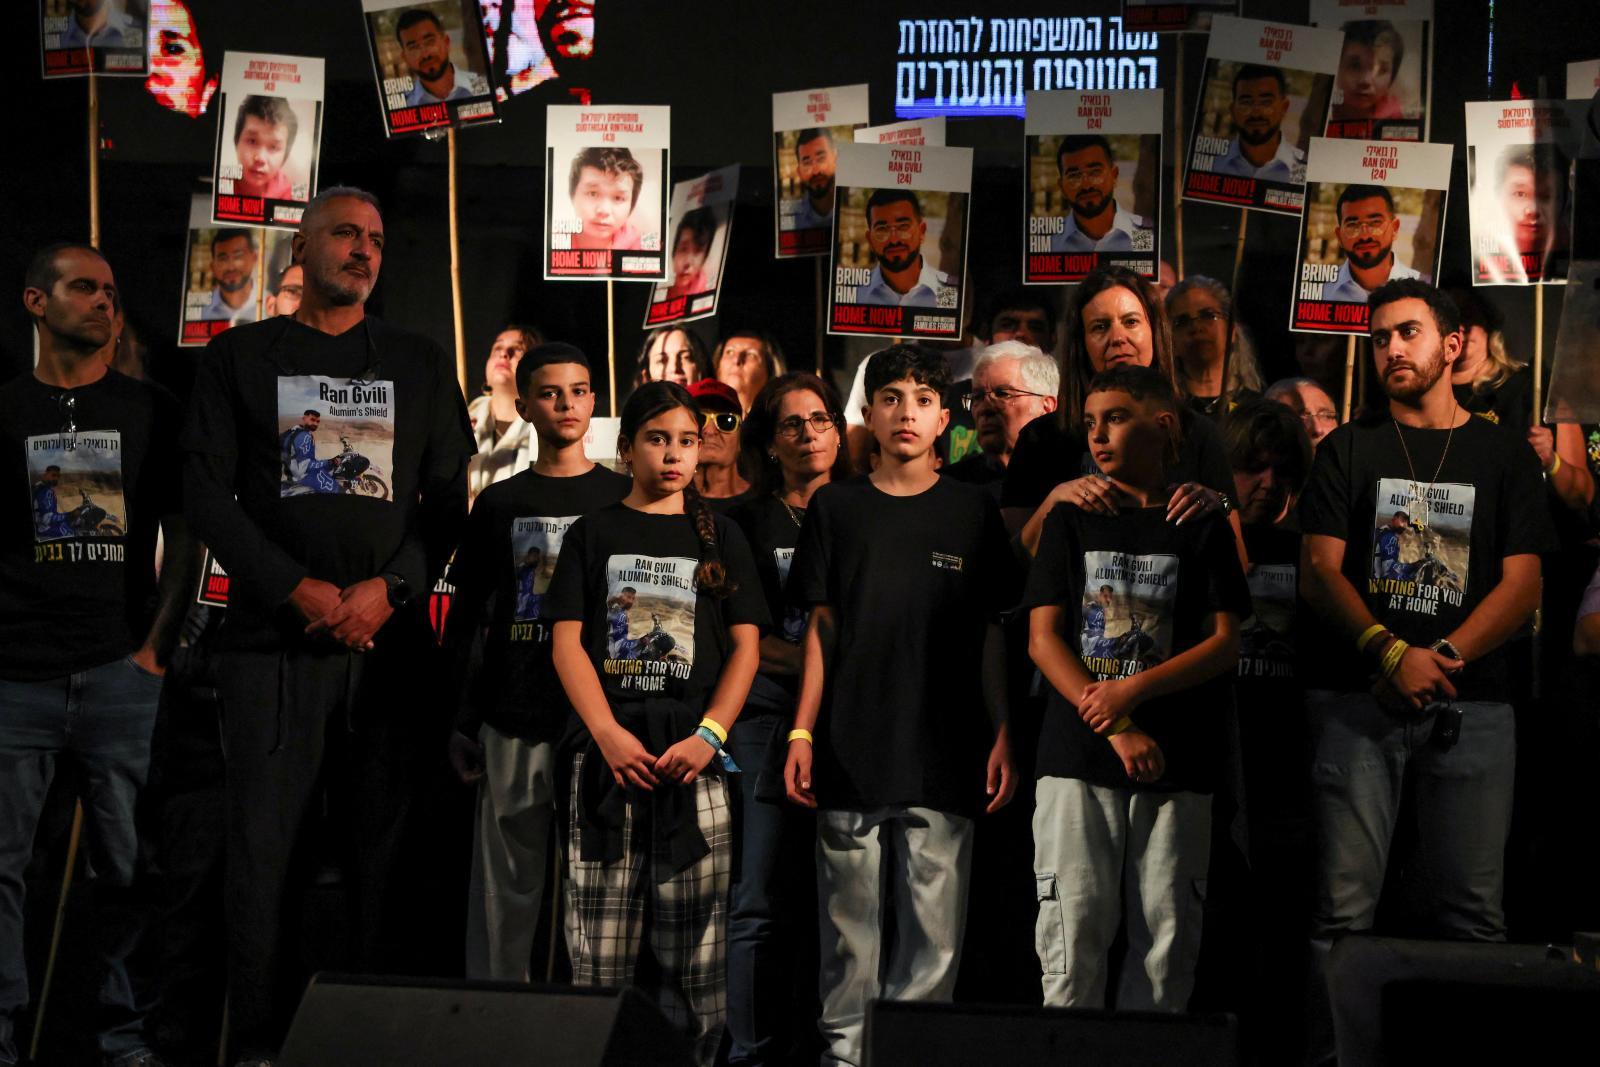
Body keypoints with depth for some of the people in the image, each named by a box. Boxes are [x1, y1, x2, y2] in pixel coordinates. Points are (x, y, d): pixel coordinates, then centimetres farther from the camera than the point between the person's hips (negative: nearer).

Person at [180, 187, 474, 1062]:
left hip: (391, 637, 1)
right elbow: (206, 490, 2)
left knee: (384, 842, 2)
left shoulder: (421, 365, 15)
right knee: (265, 845, -2)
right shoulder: (240, 356, 10)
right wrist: (298, 590, -9)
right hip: (271, 637, -1)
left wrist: (390, 588, -8)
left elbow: (449, 498, 9)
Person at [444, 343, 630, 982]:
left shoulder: (624, 499, 7)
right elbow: (463, 619, 12)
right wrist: (461, 723, 6)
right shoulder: (498, 504, 10)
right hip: (515, 724, 1)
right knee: (507, 885, 4)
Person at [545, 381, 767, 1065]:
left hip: (692, 755, 1)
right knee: (599, 946, -1)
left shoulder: (720, 536, 13)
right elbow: (567, 642, 4)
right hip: (608, 752, 0)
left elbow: (745, 645, 7)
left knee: (695, 942, 1)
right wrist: (608, 735, -9)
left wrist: (709, 735, -7)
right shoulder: (594, 533, 11)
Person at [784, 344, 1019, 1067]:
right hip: (851, 755, 0)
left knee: (934, 931, 0)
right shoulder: (836, 508, 9)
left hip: (944, 757, 0)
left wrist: (1003, 737, 1)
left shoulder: (974, 512, 8)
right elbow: (821, 628, 9)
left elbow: (992, 633, 9)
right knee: (850, 925, 3)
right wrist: (801, 735, 1)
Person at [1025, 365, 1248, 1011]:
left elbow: (1225, 643, 3)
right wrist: (1118, 731, -9)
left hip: (1177, 764, 0)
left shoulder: (1203, 527, 9)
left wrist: (1133, 690, -12)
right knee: (1074, 928, -4)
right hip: (1077, 760, 0)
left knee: (1168, 931, 0)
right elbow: (1042, 639, 3)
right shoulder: (1072, 521, 11)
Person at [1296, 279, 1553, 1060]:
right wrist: (1390, 652, -14)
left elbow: (1523, 585, 3)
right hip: (1359, 699, 0)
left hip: (1471, 704, 1)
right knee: (1344, 907, -5)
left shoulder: (1503, 460, 13)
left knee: (1470, 909, -2)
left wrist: (1441, 659, -12)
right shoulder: (1348, 452, 12)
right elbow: (1320, 571, 2)